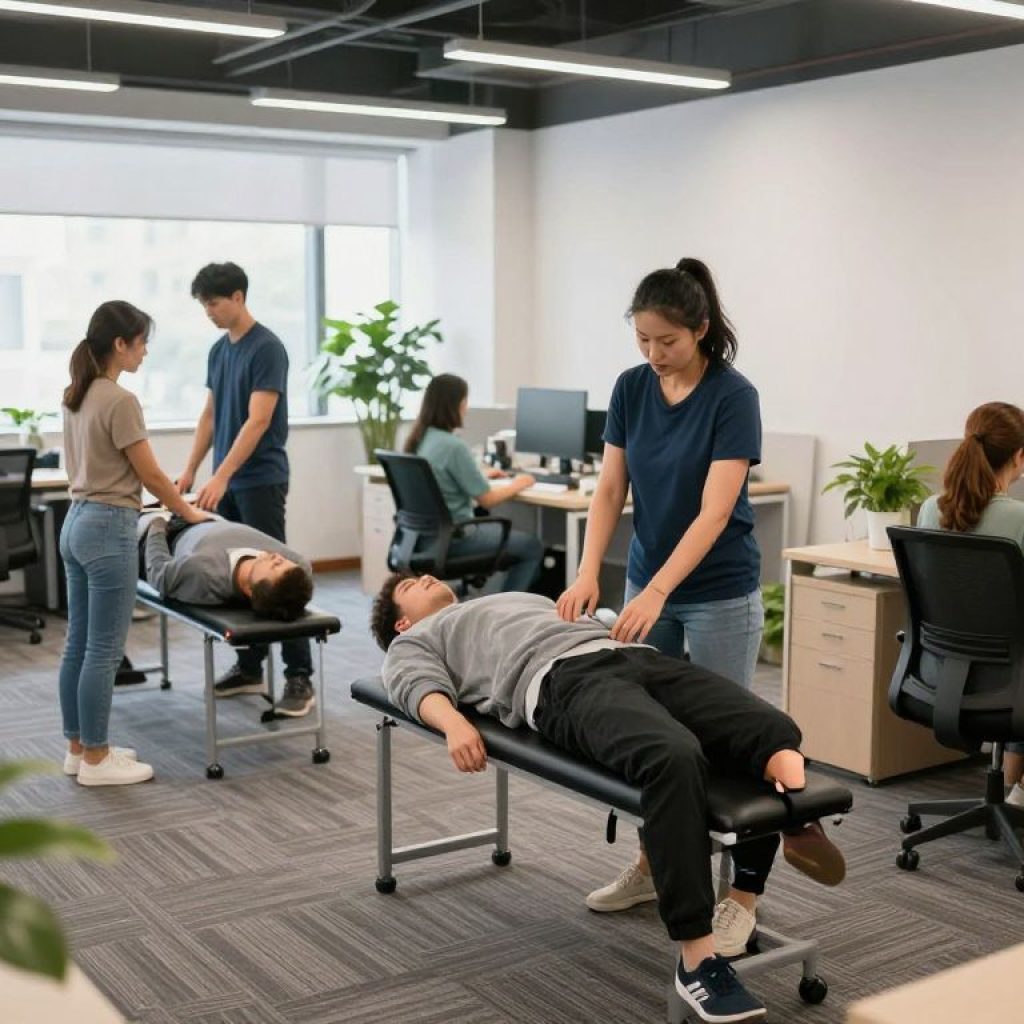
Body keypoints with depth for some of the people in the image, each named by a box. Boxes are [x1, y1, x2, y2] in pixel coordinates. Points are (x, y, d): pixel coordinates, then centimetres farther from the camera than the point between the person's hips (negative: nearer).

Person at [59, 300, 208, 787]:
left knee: (78, 644, 14)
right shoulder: (119, 401, -17)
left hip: (76, 523, 10)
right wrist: (188, 512, 5)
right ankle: (95, 759, 7)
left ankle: (78, 747, 23)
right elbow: (151, 475, -12)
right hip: (108, 529, -10)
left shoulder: (76, 396, 10)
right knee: (103, 651, -1)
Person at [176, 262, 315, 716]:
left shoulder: (267, 348, -15)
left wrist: (220, 477, -25)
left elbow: (258, 421, -21)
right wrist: (191, 469, 13)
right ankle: (249, 667, 19)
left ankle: (300, 675, -4)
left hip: (260, 480, -8)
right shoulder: (218, 350, 12)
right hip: (228, 482, 9)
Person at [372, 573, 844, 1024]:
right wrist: (454, 722, -18)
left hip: (636, 657, 7)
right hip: (562, 678, -7)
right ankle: (698, 959, -35)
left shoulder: (526, 598, 47)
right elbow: (419, 684, 7)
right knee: (673, 757, -37)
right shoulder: (416, 641, 30)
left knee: (772, 730, -21)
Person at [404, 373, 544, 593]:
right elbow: (487, 500, -16)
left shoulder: (418, 440, 3)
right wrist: (517, 485, 1)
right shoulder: (454, 446, -22)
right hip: (453, 538, -9)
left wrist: (480, 476, 26)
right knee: (533, 547, 6)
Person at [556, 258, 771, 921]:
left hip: (720, 594, -6)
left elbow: (714, 513, -25)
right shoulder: (630, 389, -2)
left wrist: (656, 592, -33)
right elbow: (610, 491, -3)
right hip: (648, 582, 6)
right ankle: (655, 867, 29)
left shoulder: (733, 396, -19)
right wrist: (590, 572, -18)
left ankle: (742, 892, 12)